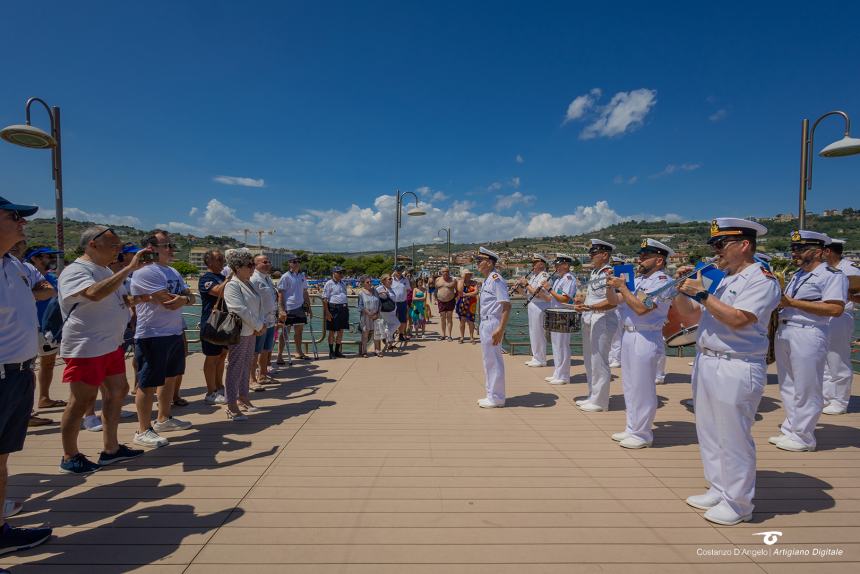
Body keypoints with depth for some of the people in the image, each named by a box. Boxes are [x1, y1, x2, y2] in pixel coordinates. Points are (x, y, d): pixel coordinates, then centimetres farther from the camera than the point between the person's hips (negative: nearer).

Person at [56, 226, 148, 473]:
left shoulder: (107, 271, 13)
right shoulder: (75, 271, -15)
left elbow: (123, 299, 25)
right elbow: (95, 293, -36)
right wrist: (129, 268, -34)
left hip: (112, 345, 9)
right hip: (86, 348, -9)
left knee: (117, 391, 13)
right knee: (82, 401, 1)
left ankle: (111, 449, 25)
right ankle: (69, 457, 18)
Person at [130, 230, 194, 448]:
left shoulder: (173, 272, 15)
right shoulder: (145, 272, -15)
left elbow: (190, 297, 9)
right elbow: (169, 302, -23)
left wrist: (183, 299, -14)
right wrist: (185, 298, -3)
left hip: (175, 333, 10)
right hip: (153, 335, -9)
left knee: (170, 378, 19)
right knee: (148, 383, 0)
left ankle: (163, 419, 34)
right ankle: (143, 431, 11)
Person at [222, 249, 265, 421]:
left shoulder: (249, 284, 13)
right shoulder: (232, 285, -14)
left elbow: (259, 305, 13)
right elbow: (241, 310, -22)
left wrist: (262, 324, -2)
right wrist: (258, 326, -15)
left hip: (252, 332, 9)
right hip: (239, 333, -9)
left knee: (247, 365, 15)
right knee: (235, 367, -3)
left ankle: (242, 398, 27)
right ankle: (231, 405, 5)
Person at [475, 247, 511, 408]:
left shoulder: (496, 279, -16)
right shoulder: (487, 281, 14)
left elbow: (506, 305, -23)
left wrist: (500, 329, -27)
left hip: (492, 325, -10)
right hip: (485, 324, 10)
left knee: (493, 361, -2)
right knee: (488, 360, 16)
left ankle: (496, 398, 8)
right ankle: (492, 395, 27)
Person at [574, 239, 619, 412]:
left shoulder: (610, 273, -13)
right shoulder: (593, 272, 14)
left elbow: (612, 302, -20)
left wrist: (589, 307, -27)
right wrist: (582, 303, 10)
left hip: (603, 320, -9)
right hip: (588, 319, 9)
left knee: (599, 361, -3)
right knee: (589, 360, 15)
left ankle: (599, 401, 8)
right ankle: (592, 396, 28)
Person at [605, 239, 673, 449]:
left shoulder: (663, 282, -12)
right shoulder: (638, 280, 12)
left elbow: (641, 308, -23)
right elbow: (614, 301, 11)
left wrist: (622, 287, -17)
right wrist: (611, 285, -6)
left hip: (646, 339, -9)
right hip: (628, 335, 9)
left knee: (642, 389, 0)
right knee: (630, 386, 16)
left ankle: (642, 434, 13)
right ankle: (632, 429, 28)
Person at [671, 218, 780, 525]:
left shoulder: (762, 280, -9)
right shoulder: (718, 278, 13)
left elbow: (738, 319, -23)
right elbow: (687, 313, 15)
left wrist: (701, 294, -17)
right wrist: (681, 287, 0)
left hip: (736, 369, -8)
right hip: (705, 362, 8)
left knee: (734, 438, 3)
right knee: (709, 434, 17)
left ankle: (738, 503, 19)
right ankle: (719, 491, 32)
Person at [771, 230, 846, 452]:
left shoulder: (831, 275, -7)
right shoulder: (797, 275, 18)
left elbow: (836, 309, -18)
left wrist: (792, 302, -18)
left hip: (808, 335, -9)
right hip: (783, 332, 9)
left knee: (806, 389, 0)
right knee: (787, 386, 14)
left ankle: (802, 437, 11)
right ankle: (790, 430, 25)